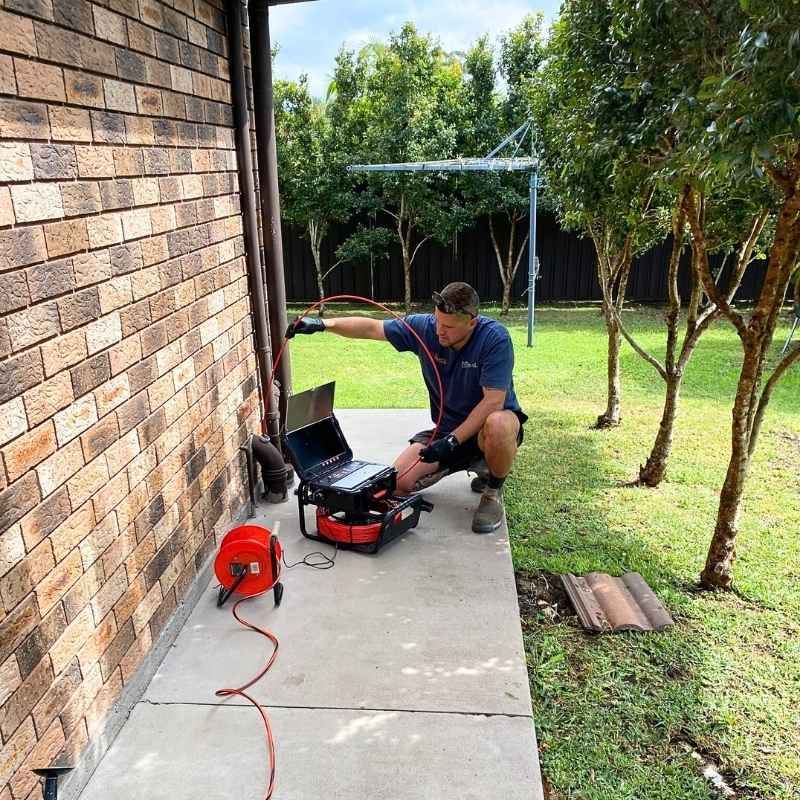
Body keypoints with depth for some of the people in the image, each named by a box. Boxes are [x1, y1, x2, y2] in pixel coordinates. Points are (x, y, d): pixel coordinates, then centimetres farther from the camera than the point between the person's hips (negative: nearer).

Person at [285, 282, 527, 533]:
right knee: (399, 482, -9)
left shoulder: (495, 338, -24)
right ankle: (475, 463, 14)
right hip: (447, 427, 5)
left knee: (498, 425, -42)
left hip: (490, 422, -5)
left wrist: (452, 441, -30)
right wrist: (324, 323, -17)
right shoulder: (424, 326, -12)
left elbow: (493, 401, -27)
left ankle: (494, 491, -9)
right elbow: (371, 328, -5)